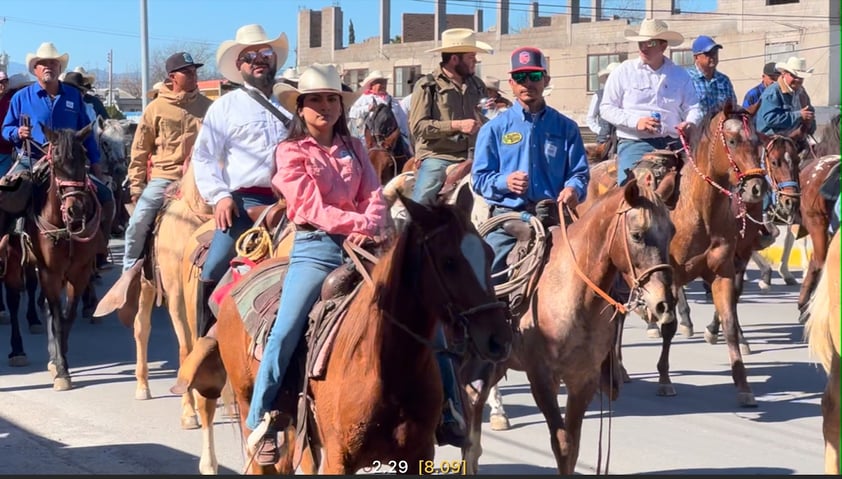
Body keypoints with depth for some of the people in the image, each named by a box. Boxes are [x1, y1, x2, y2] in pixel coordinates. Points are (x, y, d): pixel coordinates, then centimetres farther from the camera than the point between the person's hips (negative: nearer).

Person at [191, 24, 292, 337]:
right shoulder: (226, 106, 10)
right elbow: (203, 157, 5)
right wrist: (219, 196, -9)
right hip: (244, 202, -2)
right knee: (214, 270, -14)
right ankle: (206, 339, -1)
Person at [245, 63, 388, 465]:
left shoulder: (354, 148, 15)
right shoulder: (291, 151, 2)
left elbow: (374, 196, 4)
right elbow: (313, 208, -9)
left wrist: (370, 227, -17)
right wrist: (357, 221, -19)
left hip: (359, 246, 4)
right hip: (315, 248, -4)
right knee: (286, 330, -19)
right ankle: (261, 421, -11)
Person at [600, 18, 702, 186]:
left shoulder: (680, 75, 13)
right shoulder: (624, 71, 7)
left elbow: (693, 107, 14)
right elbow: (606, 108, 4)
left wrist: (690, 123, -12)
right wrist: (635, 122, -12)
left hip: (672, 143, 3)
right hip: (634, 143, -2)